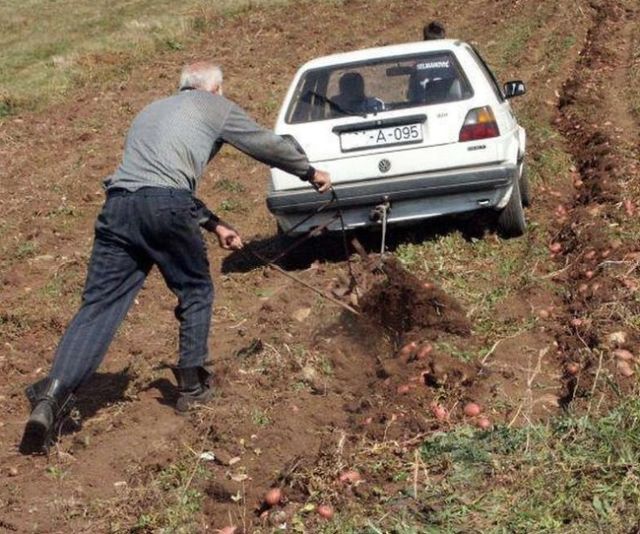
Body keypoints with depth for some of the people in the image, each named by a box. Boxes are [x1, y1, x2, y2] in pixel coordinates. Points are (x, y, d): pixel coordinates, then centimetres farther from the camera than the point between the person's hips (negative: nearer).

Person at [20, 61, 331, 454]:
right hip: (166, 208, -5)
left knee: (99, 305, -1)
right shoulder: (215, 108, 16)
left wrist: (214, 224, 43)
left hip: (118, 205, 5)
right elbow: (267, 145, 25)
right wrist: (311, 173, 41)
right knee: (196, 290, 18)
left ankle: (56, 393, -18)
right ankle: (192, 384, 21)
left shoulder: (151, 111, 36)